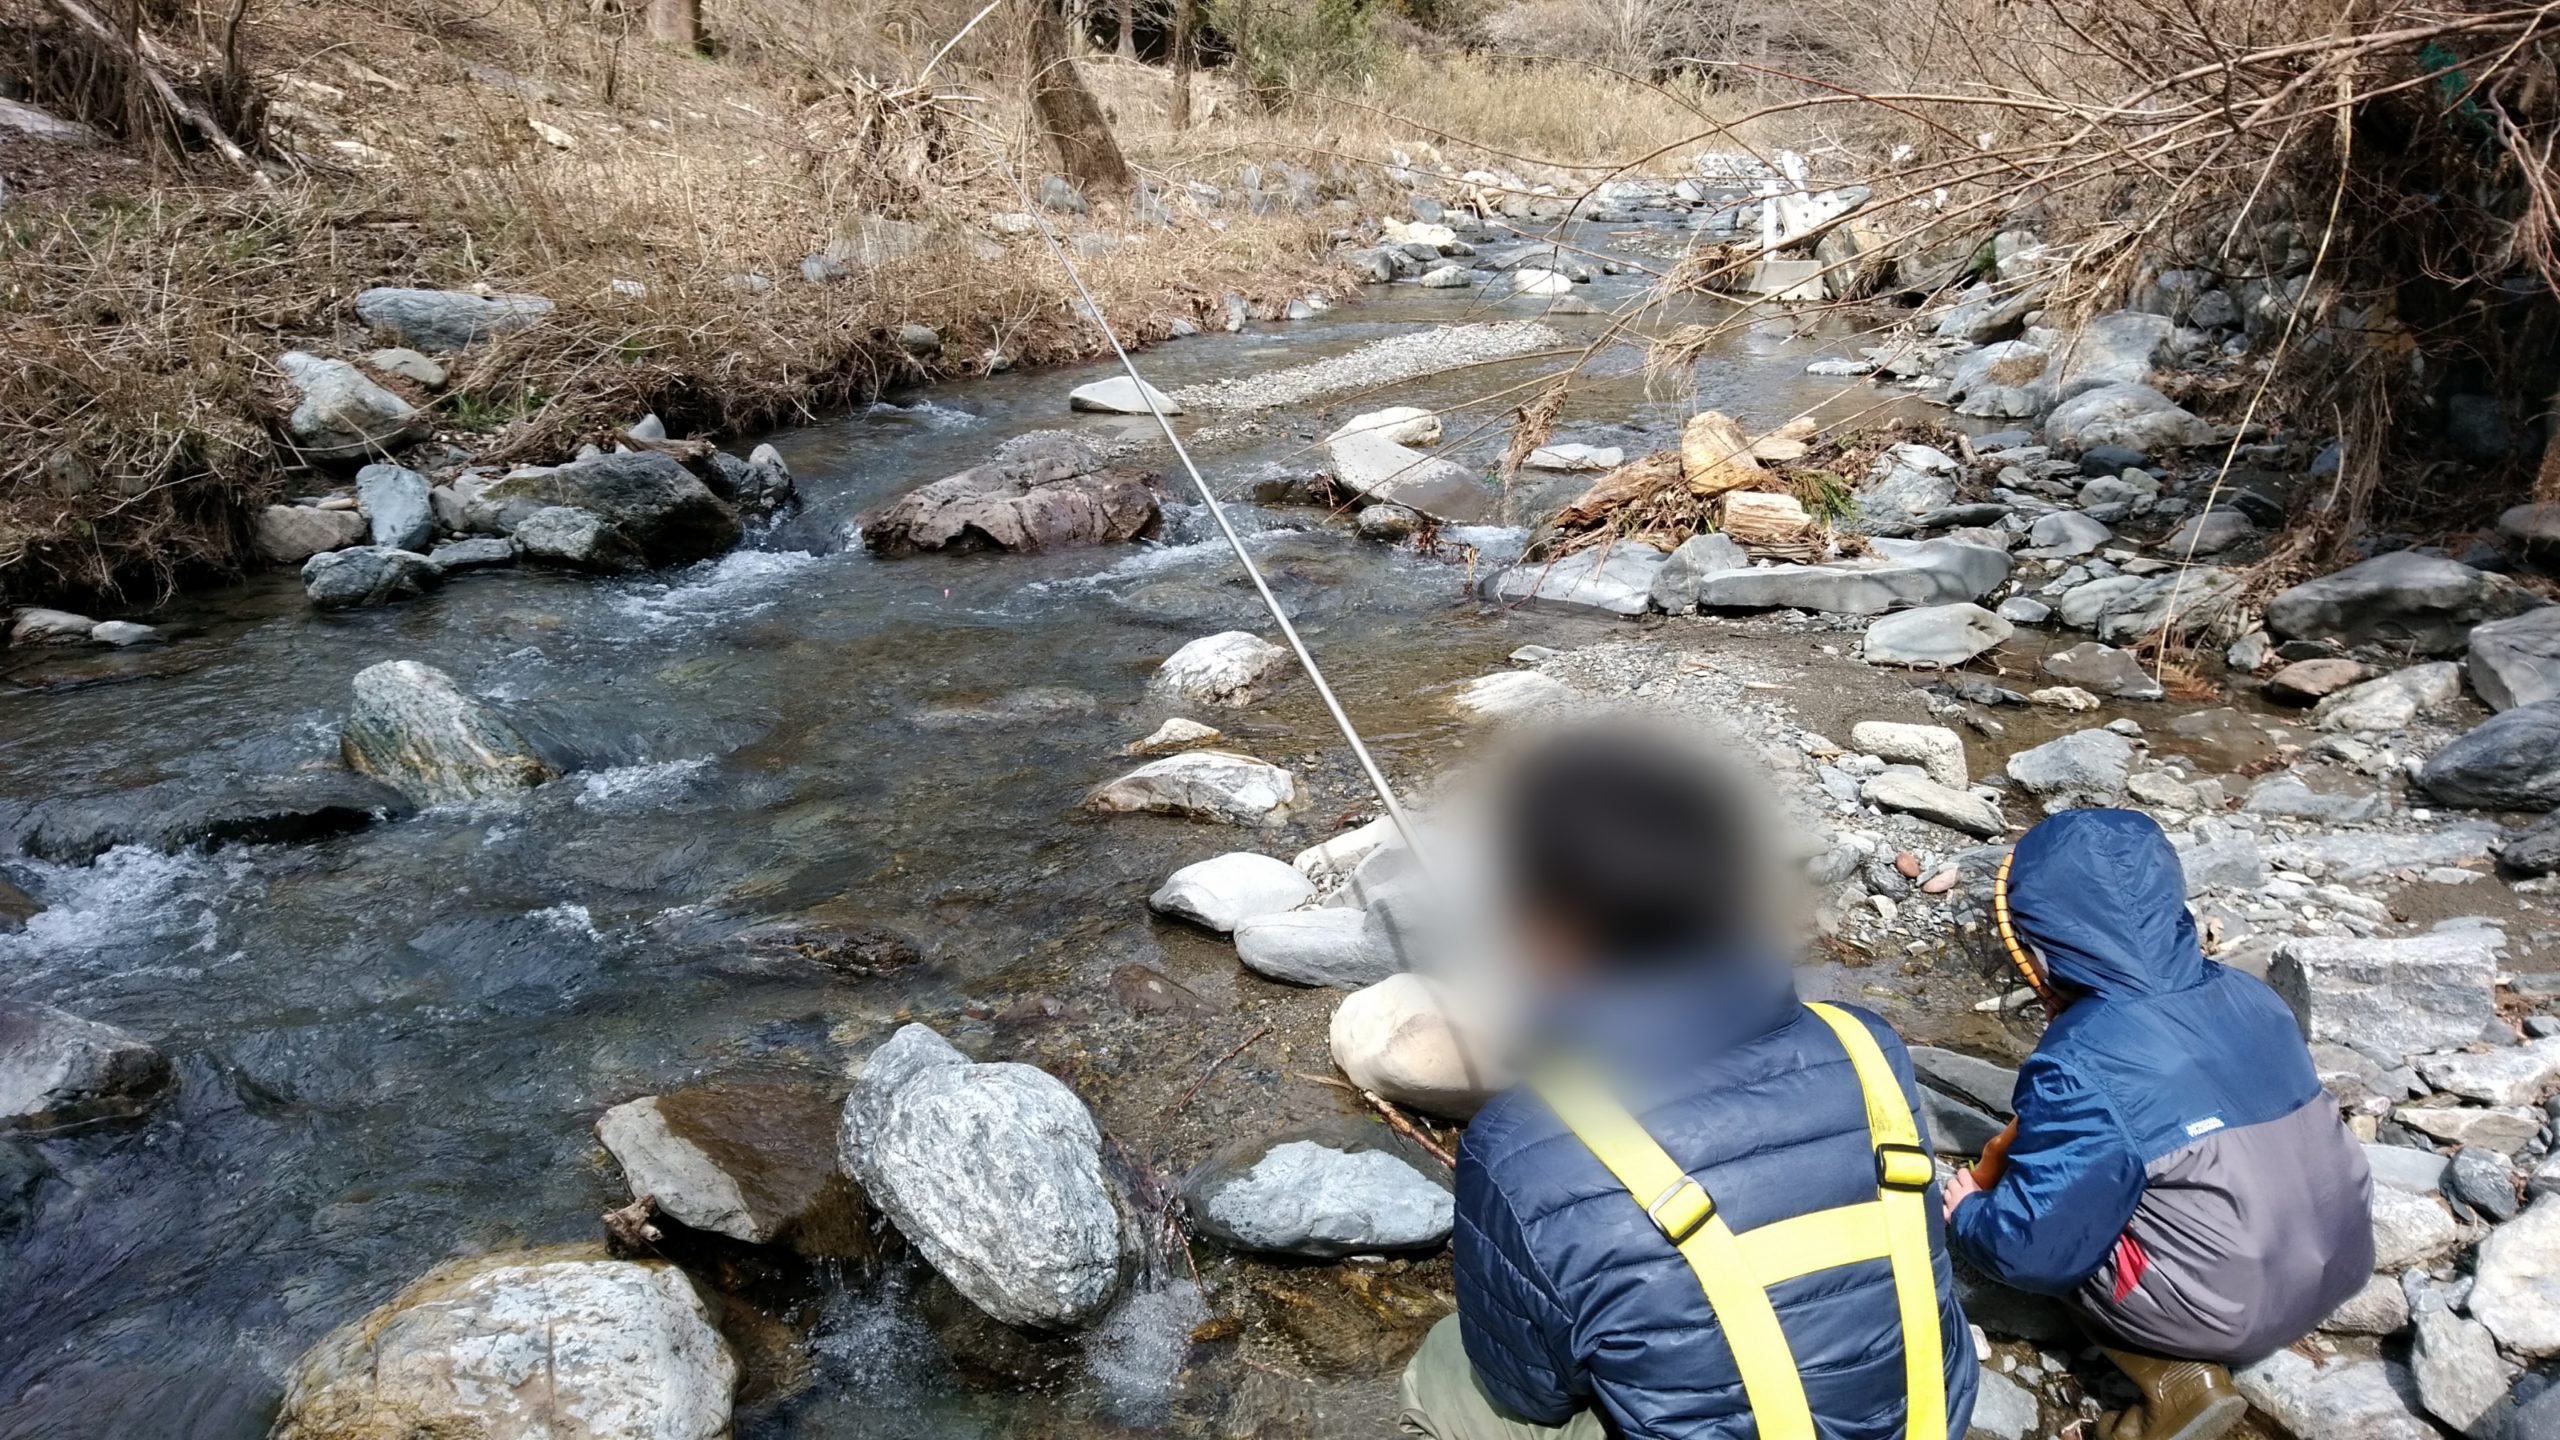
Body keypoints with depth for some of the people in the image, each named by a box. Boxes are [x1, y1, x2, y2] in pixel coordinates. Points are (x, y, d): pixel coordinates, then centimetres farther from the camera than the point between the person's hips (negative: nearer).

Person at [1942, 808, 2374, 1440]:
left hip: (2231, 1311, -7)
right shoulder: (2248, 995, -1)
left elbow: (2035, 1245, -22)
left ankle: (2178, 1379, -2)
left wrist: (1968, 1218, 1)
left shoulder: (2082, 1066, -24)